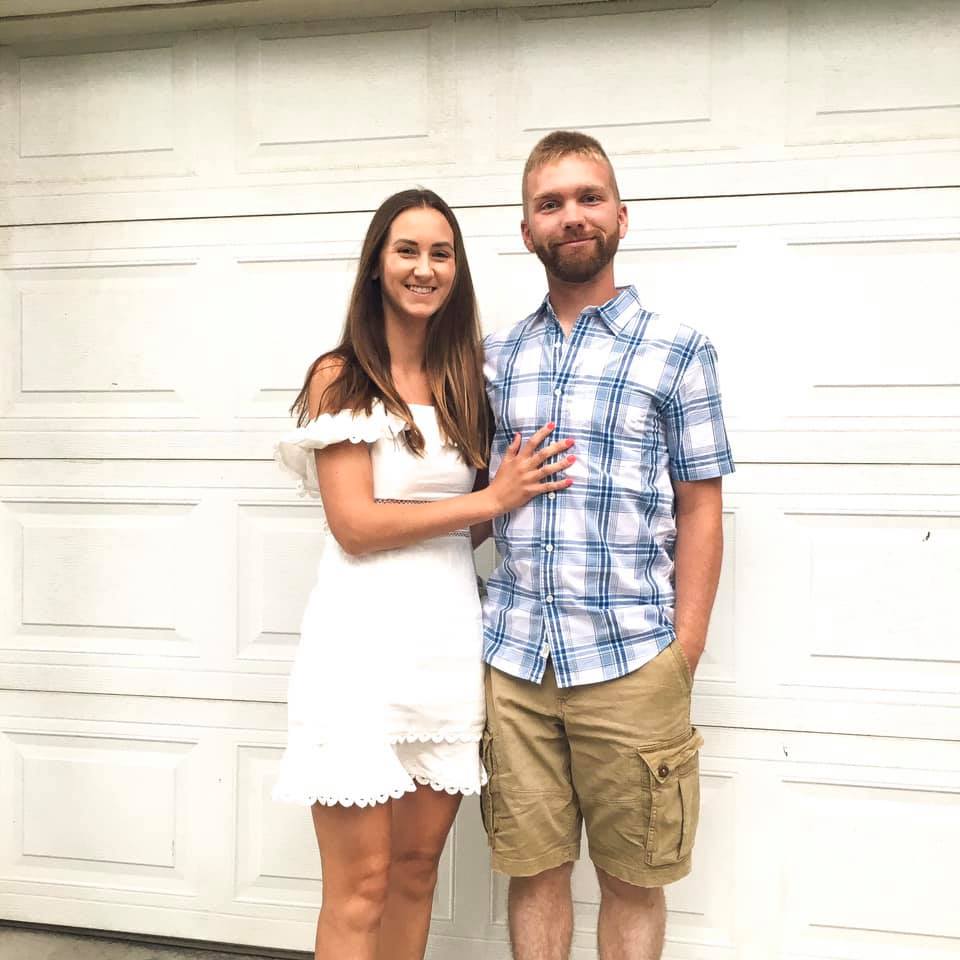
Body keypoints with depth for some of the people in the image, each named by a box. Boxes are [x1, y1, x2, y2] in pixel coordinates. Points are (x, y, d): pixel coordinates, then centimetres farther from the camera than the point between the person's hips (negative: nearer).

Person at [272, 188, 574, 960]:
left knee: (418, 867, 14)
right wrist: (492, 500, -11)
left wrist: (519, 486, -4)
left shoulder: (463, 377, 12)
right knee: (362, 885, 2)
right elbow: (354, 525, -11)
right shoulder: (340, 377, -3)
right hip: (366, 642, -5)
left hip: (450, 640, 5)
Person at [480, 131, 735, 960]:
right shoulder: (498, 357, 10)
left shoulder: (677, 352, 0)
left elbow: (699, 512, -1)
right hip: (512, 657, 3)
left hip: (629, 660, -2)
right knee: (533, 869, 13)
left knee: (632, 878, 11)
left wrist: (684, 657, -5)